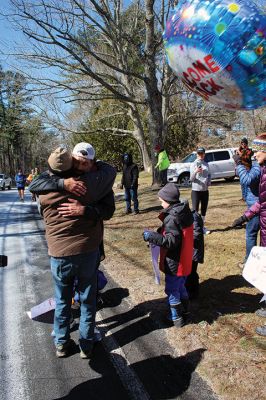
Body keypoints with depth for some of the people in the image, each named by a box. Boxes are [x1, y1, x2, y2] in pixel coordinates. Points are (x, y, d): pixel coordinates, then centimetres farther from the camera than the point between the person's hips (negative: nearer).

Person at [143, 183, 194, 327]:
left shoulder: (171, 218, -25)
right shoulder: (185, 213, 3)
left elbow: (171, 241, -30)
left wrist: (152, 236, -30)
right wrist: (158, 234, 9)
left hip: (174, 263, -9)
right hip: (184, 260, 9)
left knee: (172, 290, 8)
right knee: (180, 286, 25)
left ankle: (176, 318, 20)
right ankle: (184, 310, 41)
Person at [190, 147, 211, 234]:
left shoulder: (206, 164, 10)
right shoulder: (194, 164, -7)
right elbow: (191, 179, -12)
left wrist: (209, 182, 1)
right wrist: (195, 172, -31)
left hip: (205, 190, 6)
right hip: (196, 190, -6)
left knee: (204, 209, 14)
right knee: (195, 209, -5)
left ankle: (203, 226, 26)